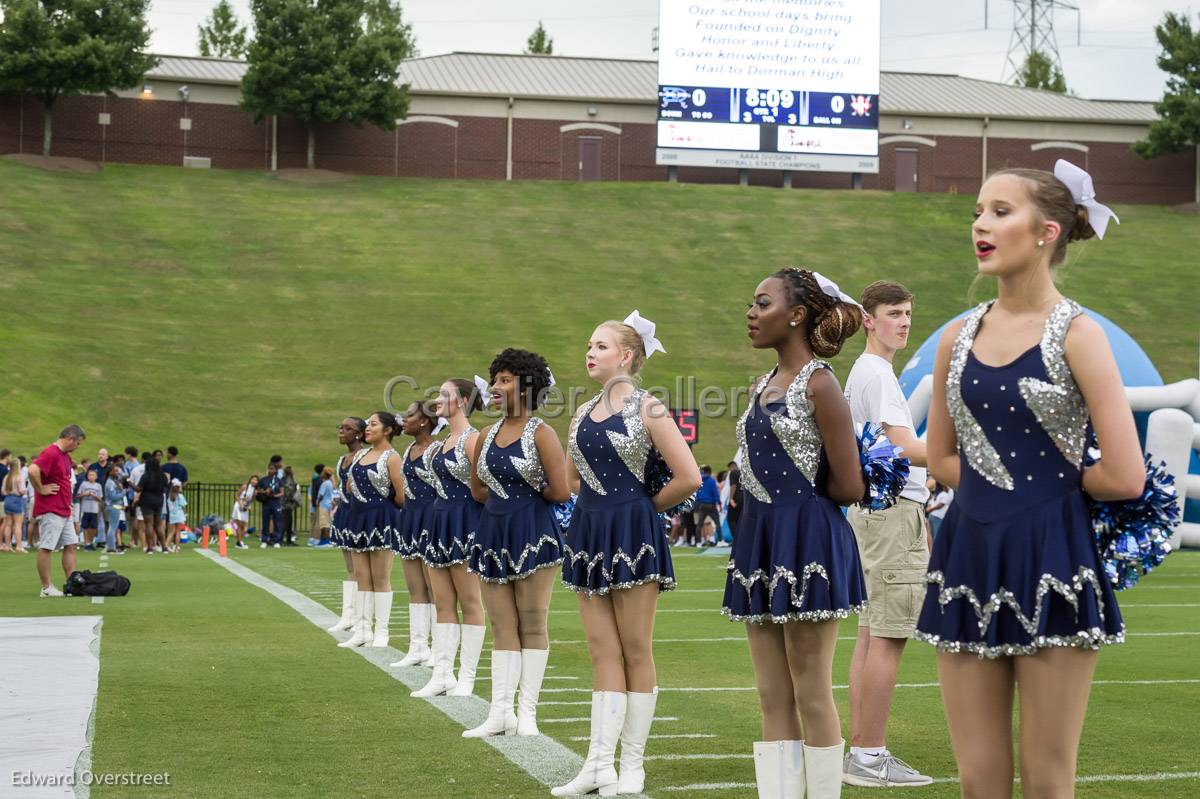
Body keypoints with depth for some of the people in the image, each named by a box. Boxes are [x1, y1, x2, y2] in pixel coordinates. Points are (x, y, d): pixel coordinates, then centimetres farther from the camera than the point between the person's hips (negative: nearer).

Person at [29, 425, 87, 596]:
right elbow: (33, 470, -31)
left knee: (71, 546, 9)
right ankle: (46, 588, 2)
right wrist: (41, 490, -20)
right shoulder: (51, 453, -16)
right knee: (46, 548, -3)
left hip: (64, 511, 10)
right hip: (50, 511, -10)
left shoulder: (66, 456, 15)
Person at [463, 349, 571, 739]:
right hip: (494, 531, 6)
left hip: (533, 533, -6)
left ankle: (527, 712, 6)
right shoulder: (487, 435, 10)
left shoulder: (541, 433, -8)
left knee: (532, 625, 1)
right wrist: (508, 496, 6)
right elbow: (477, 489, 18)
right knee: (502, 627, 6)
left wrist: (530, 491, 2)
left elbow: (560, 492, -14)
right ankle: (500, 713, 7)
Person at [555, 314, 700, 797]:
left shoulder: (647, 408, -8)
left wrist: (645, 503, -2)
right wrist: (603, 496, 8)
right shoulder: (583, 413, 11)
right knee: (603, 652, 6)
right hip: (589, 532, 6)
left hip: (632, 534, -6)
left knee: (635, 651, 1)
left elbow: (688, 478, -13)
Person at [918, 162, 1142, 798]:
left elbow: (1125, 478, -12)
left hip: (1050, 560, -4)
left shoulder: (1076, 335, -7)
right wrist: (996, 481, 3)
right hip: (969, 554, 5)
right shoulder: (958, 337, 7)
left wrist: (1051, 480, 2)